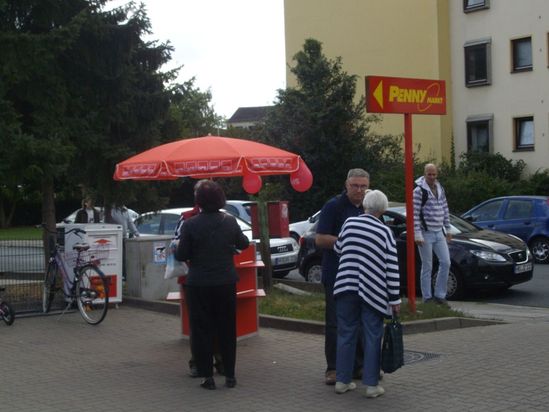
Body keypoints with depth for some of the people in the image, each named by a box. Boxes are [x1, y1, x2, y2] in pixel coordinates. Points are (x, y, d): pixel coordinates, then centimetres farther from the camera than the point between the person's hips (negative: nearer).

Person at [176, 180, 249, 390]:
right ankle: (229, 375, 15)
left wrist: (175, 248, 12)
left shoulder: (190, 225, -13)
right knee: (227, 329, 12)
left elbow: (181, 255, -9)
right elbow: (244, 244, 12)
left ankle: (207, 376, 7)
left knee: (202, 329, 7)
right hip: (226, 283, 3)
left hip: (199, 285, -3)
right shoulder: (230, 221, -3)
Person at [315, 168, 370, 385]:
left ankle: (359, 365, 20)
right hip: (336, 276, -6)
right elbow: (320, 239, -13)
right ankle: (333, 368, 6)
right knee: (335, 323, -1)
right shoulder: (333, 206, -7)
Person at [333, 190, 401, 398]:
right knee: (372, 337, 4)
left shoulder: (349, 223, 5)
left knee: (346, 334, 10)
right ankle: (371, 385, 4)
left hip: (346, 286, 3)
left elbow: (338, 249, 19)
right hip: (372, 291, -2)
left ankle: (342, 381, 14)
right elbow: (392, 268, -5)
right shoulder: (384, 232, -2)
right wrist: (395, 298, -1)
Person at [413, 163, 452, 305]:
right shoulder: (419, 191, -11)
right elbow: (414, 214, -15)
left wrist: (448, 230, 15)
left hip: (439, 233, 6)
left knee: (445, 263, 3)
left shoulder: (440, 189, 11)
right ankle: (427, 298, 8)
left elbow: (445, 210, 18)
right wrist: (417, 235, -18)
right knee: (427, 267, 0)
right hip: (426, 233, -6)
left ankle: (440, 295, 13)